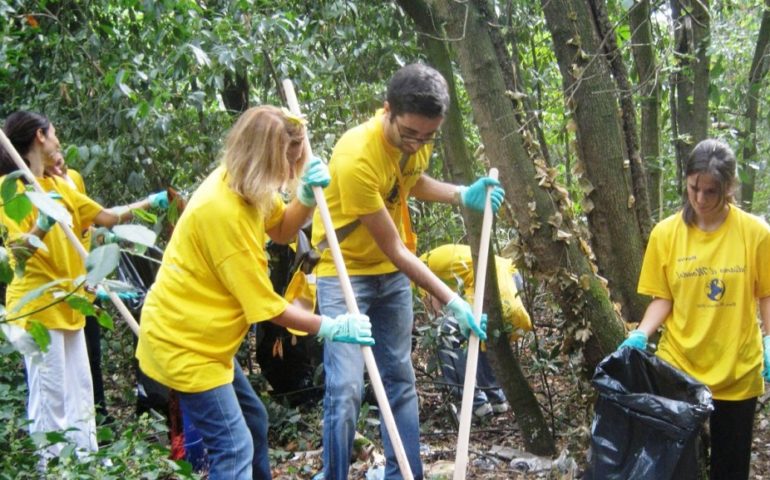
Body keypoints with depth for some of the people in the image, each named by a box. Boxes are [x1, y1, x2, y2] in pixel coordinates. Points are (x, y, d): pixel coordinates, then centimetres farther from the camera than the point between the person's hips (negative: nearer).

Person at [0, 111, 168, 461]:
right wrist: (42, 226, -34)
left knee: (80, 396, 13)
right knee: (50, 400, -6)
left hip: (67, 305, 8)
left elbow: (107, 217, 15)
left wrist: (150, 203, 14)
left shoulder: (58, 185, 13)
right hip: (37, 307, -8)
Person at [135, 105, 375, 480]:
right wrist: (331, 328, -13)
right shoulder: (224, 211, -27)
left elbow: (280, 230, 14)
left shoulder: (244, 186, -1)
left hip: (201, 336, 10)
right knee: (234, 448, -13)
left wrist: (307, 196, -7)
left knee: (253, 420, 21)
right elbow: (265, 306, -22)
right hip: (182, 342, -10)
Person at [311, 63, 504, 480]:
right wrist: (451, 300, -23)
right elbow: (394, 248, -25)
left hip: (392, 273, 7)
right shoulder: (357, 156, -30)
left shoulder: (417, 136, -9)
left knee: (400, 381, 11)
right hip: (345, 273, -7)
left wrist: (462, 195, -5)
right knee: (346, 389, -12)